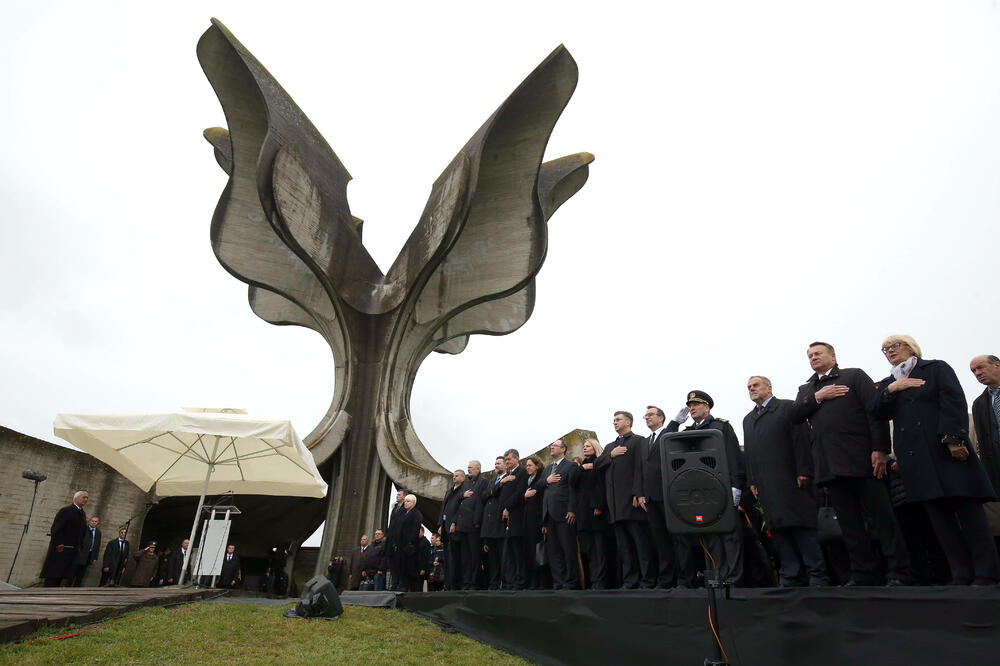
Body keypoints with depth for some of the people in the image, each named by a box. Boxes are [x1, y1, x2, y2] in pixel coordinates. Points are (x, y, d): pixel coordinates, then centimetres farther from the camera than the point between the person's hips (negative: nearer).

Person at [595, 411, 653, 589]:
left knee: (641, 542, -4)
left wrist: (637, 493, -18)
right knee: (623, 545, 9)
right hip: (615, 503, 7)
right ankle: (629, 581, 13)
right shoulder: (610, 446, 24)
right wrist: (610, 455, -1)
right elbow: (597, 464, 14)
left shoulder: (638, 441, 1)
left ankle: (648, 581, 2)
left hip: (631, 499, -7)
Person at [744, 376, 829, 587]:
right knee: (778, 531, 3)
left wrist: (803, 472, -13)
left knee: (803, 529, -4)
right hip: (766, 488, 6)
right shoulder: (748, 419, 22)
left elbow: (801, 440, -5)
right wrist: (752, 481, 12)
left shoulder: (788, 407, 4)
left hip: (791, 482, -5)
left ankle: (817, 577, 3)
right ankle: (790, 579, 7)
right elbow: (748, 453, 19)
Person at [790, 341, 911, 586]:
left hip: (861, 460, -4)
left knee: (882, 517, -1)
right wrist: (817, 397, -5)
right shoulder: (806, 389, 22)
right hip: (830, 466, 4)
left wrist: (880, 449, -12)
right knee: (849, 524, 6)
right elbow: (795, 416, 8)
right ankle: (863, 574, 12)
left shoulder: (855, 375, 8)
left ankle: (899, 573, 6)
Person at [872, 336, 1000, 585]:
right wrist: (891, 390, -7)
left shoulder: (937, 368, 10)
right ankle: (961, 574, 2)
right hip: (914, 457, 3)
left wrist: (953, 439, -16)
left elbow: (955, 402, -4)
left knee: (967, 508, -3)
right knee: (938, 513, 0)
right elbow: (877, 412, 6)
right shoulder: (886, 385, 20)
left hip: (948, 449, -3)